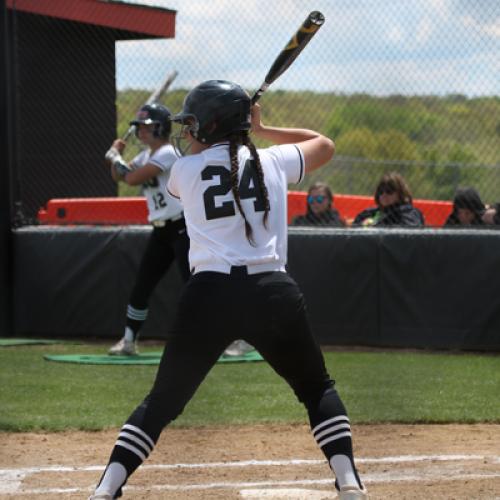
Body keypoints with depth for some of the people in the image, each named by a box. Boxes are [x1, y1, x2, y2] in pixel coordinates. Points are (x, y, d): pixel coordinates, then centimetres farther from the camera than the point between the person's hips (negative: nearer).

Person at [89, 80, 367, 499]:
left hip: (209, 296, 0)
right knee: (318, 389, 20)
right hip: (274, 293, 1)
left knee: (162, 401, 12)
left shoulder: (183, 171, 9)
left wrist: (240, 126, 40)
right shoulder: (273, 162, 11)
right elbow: (325, 145, 30)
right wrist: (261, 130, 30)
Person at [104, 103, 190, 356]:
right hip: (161, 230, 9)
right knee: (141, 287, 8)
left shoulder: (167, 154, -16)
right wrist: (116, 156, 1)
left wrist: (115, 157, -7)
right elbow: (119, 176, 20)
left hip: (182, 228, -9)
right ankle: (128, 340, 18)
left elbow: (132, 178, -22)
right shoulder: (147, 155, 13)